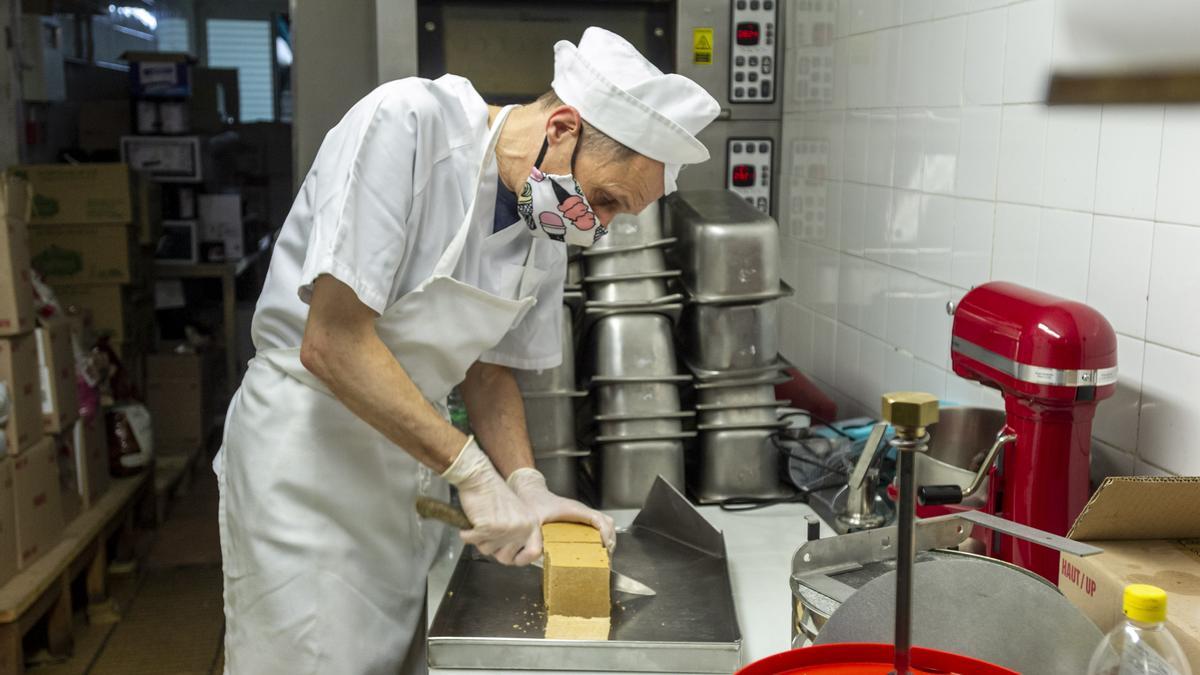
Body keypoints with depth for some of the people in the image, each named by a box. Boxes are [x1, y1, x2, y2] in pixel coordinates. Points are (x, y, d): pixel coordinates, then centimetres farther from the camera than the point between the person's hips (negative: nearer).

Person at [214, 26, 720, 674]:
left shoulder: (551, 221, -1)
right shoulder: (404, 123, -23)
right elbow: (331, 344, -26)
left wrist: (525, 486, -7)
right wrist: (474, 473, -23)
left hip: (412, 453, 6)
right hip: (305, 451, -6)